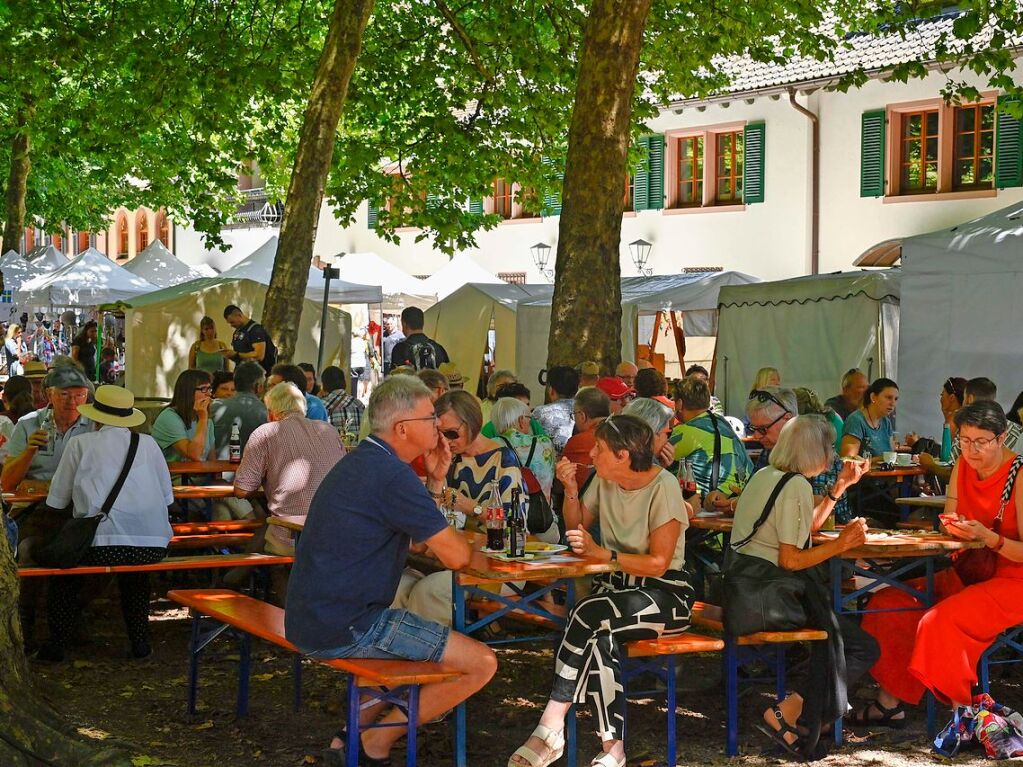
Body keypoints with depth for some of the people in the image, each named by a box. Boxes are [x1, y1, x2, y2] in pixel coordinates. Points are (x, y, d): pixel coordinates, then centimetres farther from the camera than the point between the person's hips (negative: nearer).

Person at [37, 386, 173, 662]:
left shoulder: (80, 443, 7)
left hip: (102, 544, -3)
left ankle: (57, 644, 24)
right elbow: (167, 497, 18)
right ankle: (140, 641, 30)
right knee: (135, 571, 36)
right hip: (153, 544, 3)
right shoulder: (148, 443, 14)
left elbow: (57, 500, 12)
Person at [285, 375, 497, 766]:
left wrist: (434, 481, 12)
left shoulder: (360, 463, 16)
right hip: (346, 629, -11)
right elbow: (455, 556, -15)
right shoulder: (392, 475, -17)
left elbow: (415, 541, 22)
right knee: (482, 663, -8)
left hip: (312, 621, 11)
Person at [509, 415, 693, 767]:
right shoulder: (604, 481, 5)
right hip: (616, 585, 5)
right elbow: (576, 526, 17)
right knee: (599, 639, -32)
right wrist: (571, 490, 1)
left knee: (589, 614, -33)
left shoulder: (663, 488, -14)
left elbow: (658, 563, -17)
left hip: (664, 593, -5)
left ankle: (550, 729, -28)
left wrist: (603, 553, -24)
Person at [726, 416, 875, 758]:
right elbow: (790, 559, -15)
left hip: (743, 584, 10)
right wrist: (840, 544, -7)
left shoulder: (764, 475, 16)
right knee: (863, 648, -5)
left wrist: (840, 486, 24)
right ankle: (788, 714, -10)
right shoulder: (796, 486, -12)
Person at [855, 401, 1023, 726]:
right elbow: (951, 520, 15)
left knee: (941, 620, -31)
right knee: (888, 602, -3)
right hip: (969, 573, 8)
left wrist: (987, 537, -33)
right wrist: (953, 526, -9)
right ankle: (890, 703, 4)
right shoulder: (963, 467, 4)